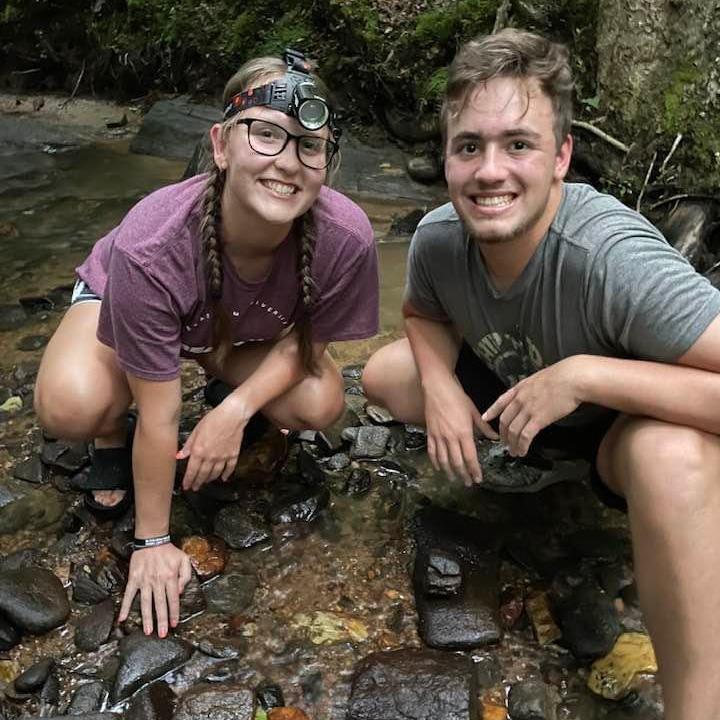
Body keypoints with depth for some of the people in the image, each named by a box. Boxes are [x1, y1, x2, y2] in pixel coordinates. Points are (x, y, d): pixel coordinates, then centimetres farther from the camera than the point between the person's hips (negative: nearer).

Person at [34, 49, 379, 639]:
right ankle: (113, 434, 6)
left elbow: (305, 338, -13)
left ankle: (226, 389, 12)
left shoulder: (346, 239, -34)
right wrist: (153, 542, -19)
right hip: (121, 304, -3)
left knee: (319, 404, -23)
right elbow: (160, 415, -30)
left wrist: (235, 412, -27)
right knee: (70, 406, -33)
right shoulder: (150, 248, -41)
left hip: (248, 331, 3)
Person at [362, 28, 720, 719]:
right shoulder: (438, 237, -19)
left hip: (627, 415, -6)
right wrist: (440, 385, -17)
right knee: (385, 374, -2)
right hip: (512, 387, 6)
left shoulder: (613, 258, -38)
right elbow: (425, 313, 3)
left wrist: (582, 374, -42)